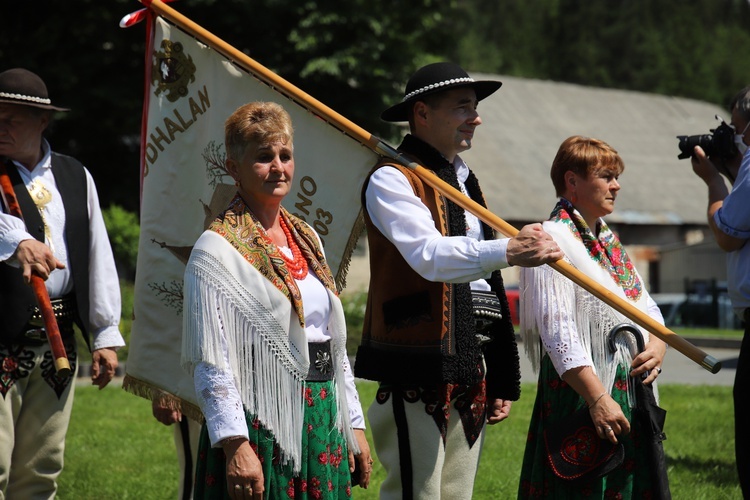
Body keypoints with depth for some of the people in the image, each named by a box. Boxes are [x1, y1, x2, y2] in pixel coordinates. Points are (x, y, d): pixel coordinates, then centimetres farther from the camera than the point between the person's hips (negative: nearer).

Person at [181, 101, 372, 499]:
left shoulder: (305, 238, 14)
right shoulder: (217, 250, -8)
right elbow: (211, 362, -14)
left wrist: (354, 425, 14)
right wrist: (235, 445, -20)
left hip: (322, 420, 7)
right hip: (262, 425, -7)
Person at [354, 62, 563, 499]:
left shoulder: (466, 184, 21)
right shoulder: (391, 180, -7)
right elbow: (429, 255, -25)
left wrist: (502, 379, 19)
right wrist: (509, 250, -40)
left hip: (471, 367, 8)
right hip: (416, 366, -8)